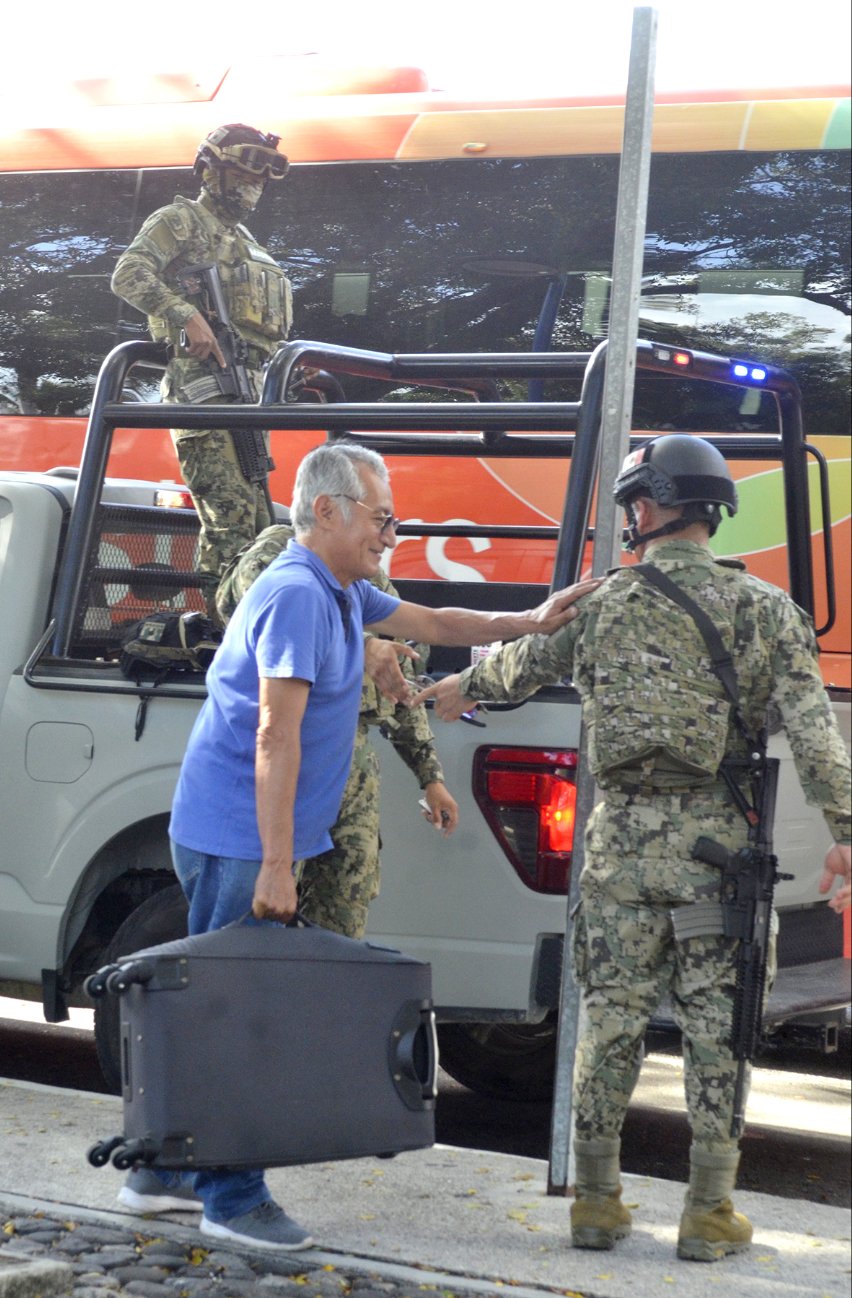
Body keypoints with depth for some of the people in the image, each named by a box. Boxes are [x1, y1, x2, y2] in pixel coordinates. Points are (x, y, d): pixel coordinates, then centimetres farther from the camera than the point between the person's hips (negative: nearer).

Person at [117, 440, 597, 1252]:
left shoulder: (343, 593, 13)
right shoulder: (296, 594, -19)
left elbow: (433, 624, 28)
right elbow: (276, 735, -23)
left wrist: (530, 623, 16)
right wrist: (275, 867, -25)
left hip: (246, 841, 11)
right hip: (238, 842, -10)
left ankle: (163, 1173, 25)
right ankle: (232, 1200, 0)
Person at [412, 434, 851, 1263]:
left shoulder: (600, 605, 2)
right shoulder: (763, 608, -1)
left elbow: (519, 665, 21)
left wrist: (454, 690, 41)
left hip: (623, 836, 1)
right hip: (716, 836, -1)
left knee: (610, 1016, 9)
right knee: (714, 1024, 5)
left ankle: (596, 1201, 15)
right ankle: (709, 1213, 9)